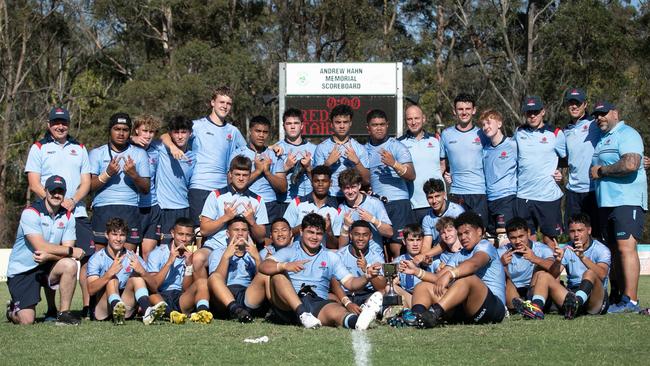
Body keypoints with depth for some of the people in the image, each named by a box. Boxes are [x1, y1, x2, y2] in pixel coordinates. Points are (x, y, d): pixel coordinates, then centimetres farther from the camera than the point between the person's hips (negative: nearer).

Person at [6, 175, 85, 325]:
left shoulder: (67, 217, 1)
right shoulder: (31, 213, -15)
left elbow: (67, 249, -8)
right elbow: (40, 246, -25)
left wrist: (49, 256, -28)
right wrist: (72, 251, -20)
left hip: (46, 267, 4)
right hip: (22, 271, -4)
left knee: (70, 265, -28)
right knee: (27, 320, -14)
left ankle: (64, 314, -15)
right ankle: (13, 310, 24)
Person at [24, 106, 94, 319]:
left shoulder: (79, 149, 18)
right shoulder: (38, 148, 8)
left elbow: (86, 182, 11)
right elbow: (34, 184, 0)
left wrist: (72, 201, -8)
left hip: (77, 213, 3)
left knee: (88, 258, -7)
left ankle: (88, 307, -1)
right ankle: (52, 310, 3)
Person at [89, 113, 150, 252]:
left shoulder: (139, 154, 14)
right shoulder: (97, 153, 12)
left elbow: (146, 189, 9)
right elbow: (89, 186, 3)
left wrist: (134, 175, -9)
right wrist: (108, 174, -12)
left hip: (130, 210, 1)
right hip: (102, 209, 0)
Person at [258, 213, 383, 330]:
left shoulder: (331, 257, 21)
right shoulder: (289, 252, 14)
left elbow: (350, 283, 12)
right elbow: (263, 267, -4)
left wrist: (367, 277, -10)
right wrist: (284, 266, -24)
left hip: (318, 304, 0)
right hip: (288, 304, 0)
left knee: (335, 308, -33)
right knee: (278, 275, -26)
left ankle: (354, 321, -69)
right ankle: (302, 314, -44)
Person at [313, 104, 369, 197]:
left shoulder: (360, 148, 9)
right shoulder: (321, 148, 7)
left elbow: (366, 181, 3)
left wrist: (357, 161, -10)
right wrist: (328, 162, -11)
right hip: (329, 196, 0)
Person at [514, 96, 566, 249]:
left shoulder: (556, 134, -2)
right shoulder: (519, 133, 8)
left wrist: (562, 173, -2)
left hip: (548, 196, -3)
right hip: (523, 196, 3)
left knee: (549, 239, 4)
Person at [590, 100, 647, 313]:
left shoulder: (627, 134, -7)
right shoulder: (602, 140, 23)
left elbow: (631, 164, -23)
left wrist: (601, 171, -13)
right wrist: (596, 170, 15)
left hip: (627, 201, -10)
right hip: (606, 202, 10)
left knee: (626, 248, -16)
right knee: (615, 250, 10)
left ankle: (631, 301, -20)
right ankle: (617, 296, 14)